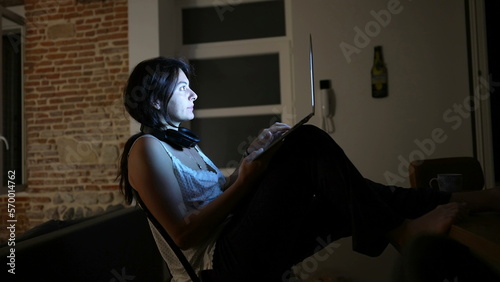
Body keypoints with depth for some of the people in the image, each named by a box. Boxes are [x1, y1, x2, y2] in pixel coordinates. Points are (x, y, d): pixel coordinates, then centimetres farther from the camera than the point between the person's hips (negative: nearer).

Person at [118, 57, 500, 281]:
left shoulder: (183, 142, 20)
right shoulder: (147, 148, -7)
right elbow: (184, 234, -15)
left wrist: (254, 156, 4)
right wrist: (245, 181, -16)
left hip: (236, 246, 8)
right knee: (306, 144, -20)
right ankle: (398, 228, -13)